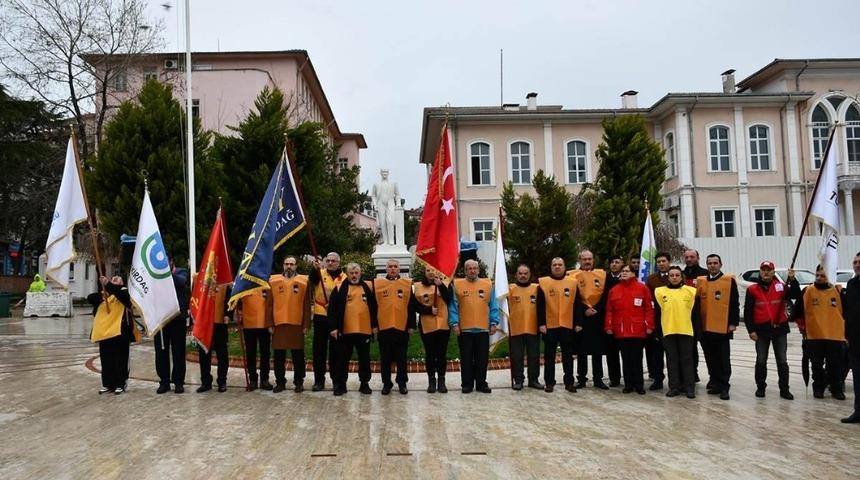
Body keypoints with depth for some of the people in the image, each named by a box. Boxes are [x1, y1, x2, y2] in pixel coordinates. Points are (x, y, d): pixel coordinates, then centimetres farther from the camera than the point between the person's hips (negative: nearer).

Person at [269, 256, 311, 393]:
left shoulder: (304, 281, 2)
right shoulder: (273, 280, 6)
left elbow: (307, 305, 1)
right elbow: (270, 304, 5)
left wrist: (306, 325, -4)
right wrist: (270, 324, 0)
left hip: (297, 324, -1)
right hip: (278, 324, 1)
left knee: (298, 355, 5)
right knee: (279, 355, 7)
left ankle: (299, 382, 15)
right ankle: (280, 382, 18)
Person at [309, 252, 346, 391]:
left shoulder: (344, 278, 4)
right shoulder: (320, 273, 2)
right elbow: (312, 279, -23)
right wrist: (315, 268, -44)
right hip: (320, 317, 0)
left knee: (335, 349, 8)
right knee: (319, 349, 4)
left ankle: (336, 380, 17)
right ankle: (319, 380, 11)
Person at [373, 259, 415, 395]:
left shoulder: (407, 284, 6)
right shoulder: (377, 283, 5)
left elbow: (411, 307, 5)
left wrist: (411, 325, 1)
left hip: (402, 328, 0)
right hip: (383, 328, 0)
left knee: (401, 358, 7)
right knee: (385, 358, 8)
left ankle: (402, 382, 19)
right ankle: (386, 383, 18)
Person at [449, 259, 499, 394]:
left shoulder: (488, 284, 7)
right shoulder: (457, 285, 2)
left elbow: (493, 306, 7)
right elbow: (453, 306, 0)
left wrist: (494, 323, 1)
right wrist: (454, 323, -8)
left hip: (483, 329, 2)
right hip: (464, 329, -1)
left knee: (482, 359, 7)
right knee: (466, 359, 6)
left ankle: (481, 384, 18)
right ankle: (467, 384, 15)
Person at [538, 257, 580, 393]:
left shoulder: (573, 282, 5)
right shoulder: (543, 282, 1)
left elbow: (577, 305, 6)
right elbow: (540, 306, -1)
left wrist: (577, 323, 2)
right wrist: (541, 323, -7)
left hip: (568, 326, 1)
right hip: (549, 326, -1)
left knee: (568, 355, 8)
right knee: (549, 356, 6)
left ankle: (569, 382, 16)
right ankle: (549, 382, 13)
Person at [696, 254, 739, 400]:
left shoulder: (729, 281, 0)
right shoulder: (700, 281, 11)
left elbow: (735, 304, -3)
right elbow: (697, 303, 13)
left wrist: (733, 322, -9)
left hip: (723, 327, -4)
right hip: (705, 328, 4)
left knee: (723, 359, -1)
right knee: (710, 358, 11)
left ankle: (724, 387, 3)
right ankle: (715, 383, 21)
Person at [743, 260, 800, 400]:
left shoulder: (781, 287, 4)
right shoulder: (752, 289, 0)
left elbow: (796, 295, -10)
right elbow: (748, 312, -1)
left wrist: (793, 280, -21)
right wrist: (751, 330, -6)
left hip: (780, 328, 1)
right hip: (761, 330, -1)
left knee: (782, 361, 5)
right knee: (761, 361, 5)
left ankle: (784, 389, 13)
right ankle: (760, 387, 18)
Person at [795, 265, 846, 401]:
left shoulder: (837, 291, 1)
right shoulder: (807, 291, 0)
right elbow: (798, 311, 8)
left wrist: (845, 331, 5)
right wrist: (802, 327, 6)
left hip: (835, 336, 0)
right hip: (814, 336, 0)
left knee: (836, 365, 6)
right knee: (817, 365, 7)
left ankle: (837, 389, 19)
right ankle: (818, 388, 20)